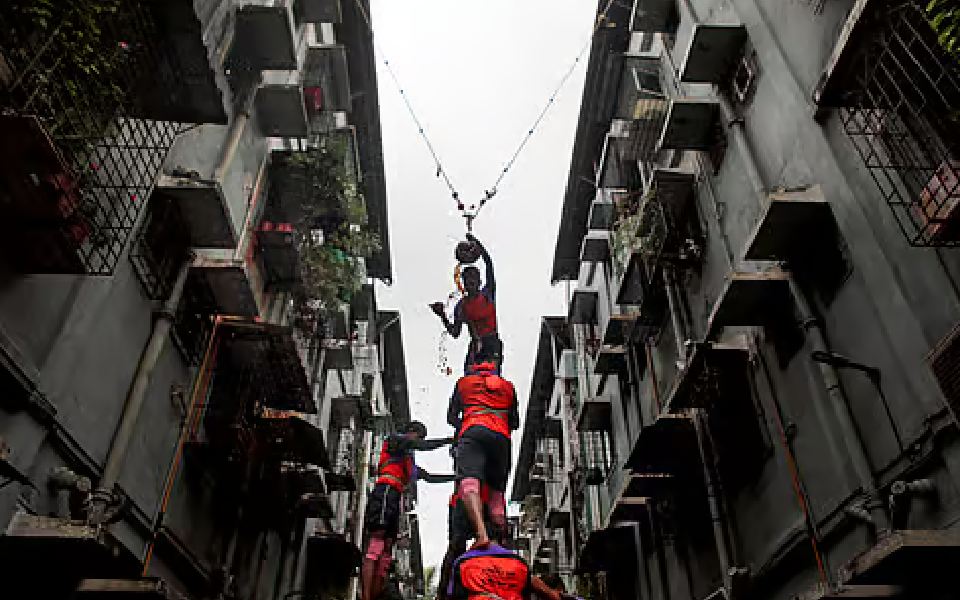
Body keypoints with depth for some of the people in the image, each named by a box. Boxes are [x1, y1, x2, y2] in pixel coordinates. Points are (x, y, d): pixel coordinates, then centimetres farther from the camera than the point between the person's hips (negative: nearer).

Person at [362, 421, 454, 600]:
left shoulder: (410, 463, 34)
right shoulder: (395, 439, 12)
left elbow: (430, 478, 36)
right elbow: (424, 446, 0)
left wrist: (455, 477, 31)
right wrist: (450, 440, 6)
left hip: (395, 499, 9)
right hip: (385, 492, -9)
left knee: (385, 553, 0)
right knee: (375, 547, -19)